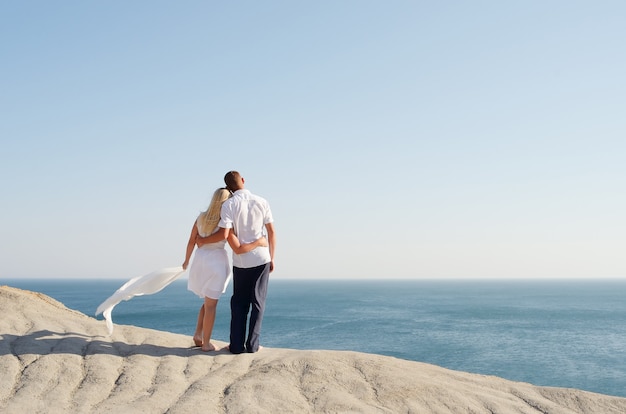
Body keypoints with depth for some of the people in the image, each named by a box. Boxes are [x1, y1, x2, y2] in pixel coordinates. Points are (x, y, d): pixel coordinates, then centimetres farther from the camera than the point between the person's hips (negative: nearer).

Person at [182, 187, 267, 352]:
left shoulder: (201, 217, -1)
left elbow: (191, 241, 6)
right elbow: (238, 249, -23)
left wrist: (186, 261, 21)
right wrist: (259, 242, -11)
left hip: (200, 260, 6)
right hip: (216, 263, -6)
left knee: (209, 301, 24)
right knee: (211, 305, 5)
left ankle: (198, 334, 18)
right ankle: (206, 343, 11)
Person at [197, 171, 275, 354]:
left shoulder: (229, 205, -9)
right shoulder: (262, 202, -1)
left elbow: (224, 234, -18)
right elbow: (271, 232, 1)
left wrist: (203, 240, -2)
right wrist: (272, 258, 10)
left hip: (241, 261, -1)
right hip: (261, 259, 1)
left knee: (239, 303, 10)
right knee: (258, 302, 7)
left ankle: (237, 345, 7)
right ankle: (252, 344, 4)